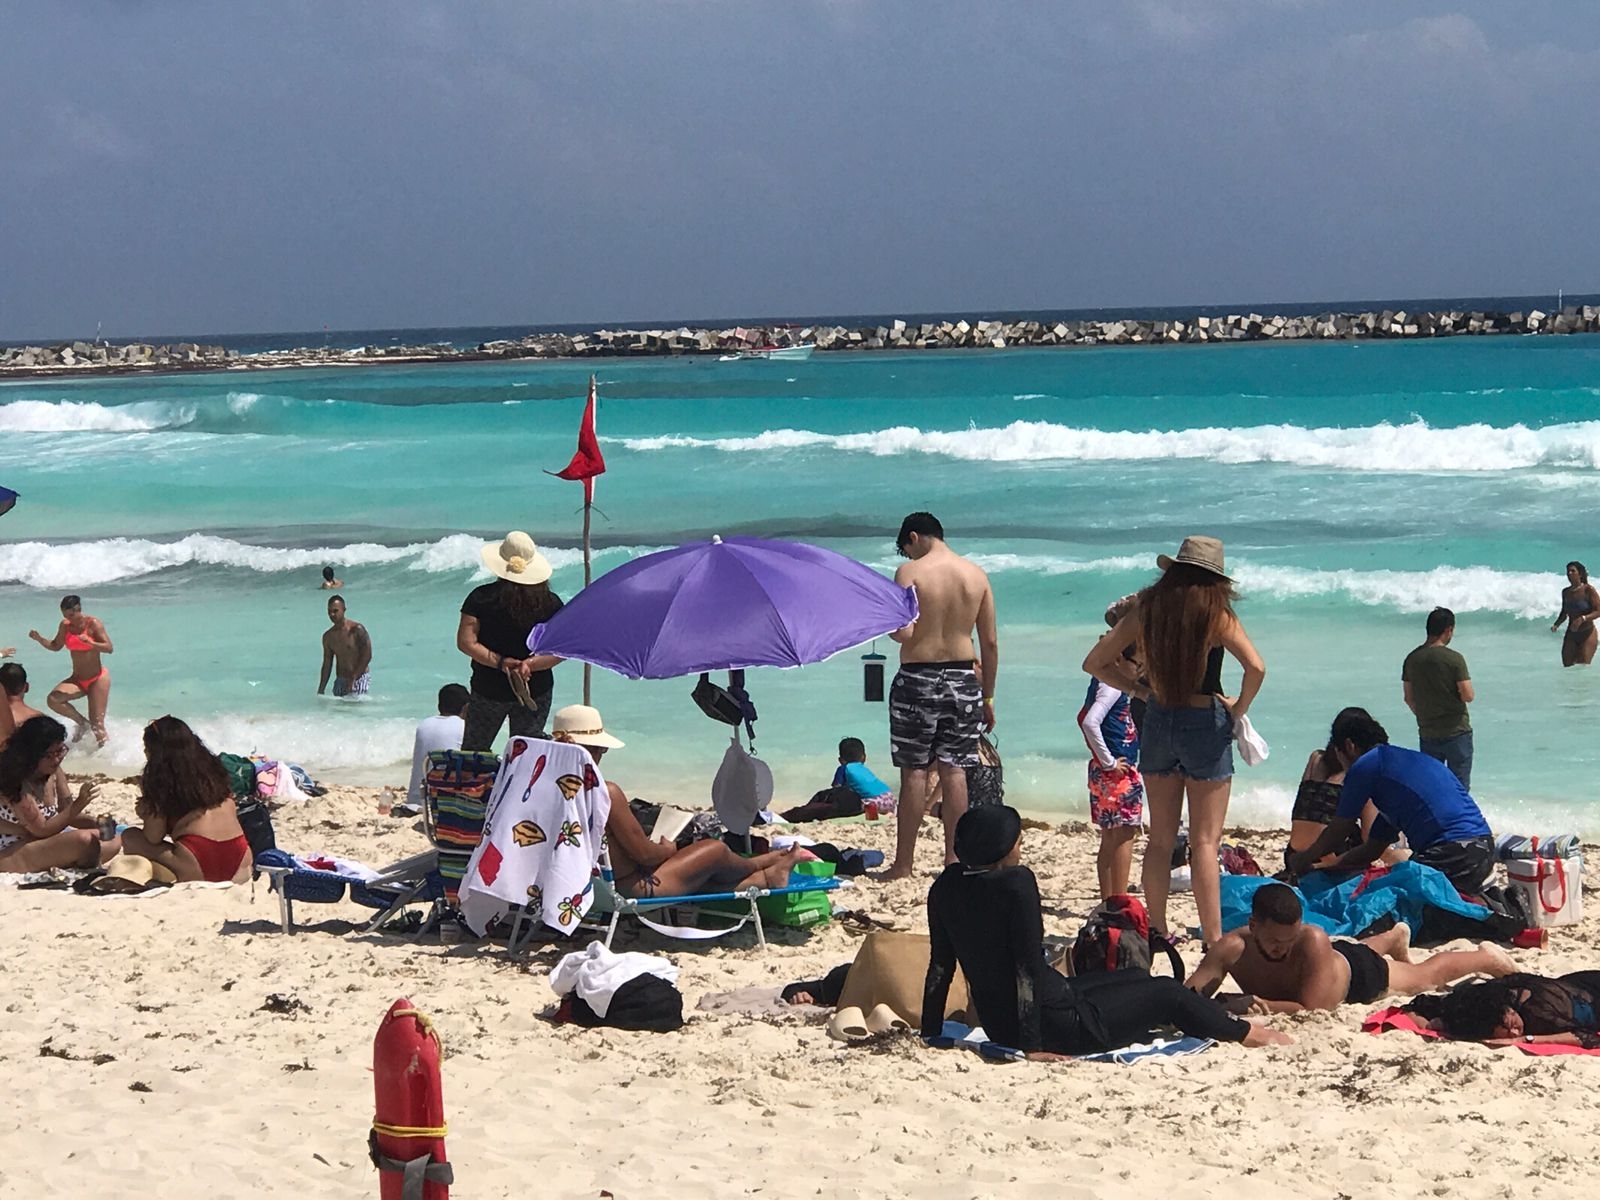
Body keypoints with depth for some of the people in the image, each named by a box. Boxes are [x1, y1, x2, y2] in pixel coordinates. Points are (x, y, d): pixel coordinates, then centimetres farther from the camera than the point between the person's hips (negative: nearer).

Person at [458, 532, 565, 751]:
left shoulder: (481, 598, -10)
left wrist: (499, 661, -16)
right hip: (537, 691, 1)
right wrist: (529, 664, -14)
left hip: (489, 689, -1)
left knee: (472, 751, 13)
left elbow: (465, 642, -14)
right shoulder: (551, 603, -7)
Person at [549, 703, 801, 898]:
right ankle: (760, 868, 41)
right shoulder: (607, 792, -26)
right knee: (715, 850, 11)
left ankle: (763, 879, 44)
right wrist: (667, 849, 3)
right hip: (631, 890, -8)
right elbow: (644, 853, -20)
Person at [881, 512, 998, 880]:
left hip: (919, 678, -4)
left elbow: (903, 633, -18)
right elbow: (990, 642, 7)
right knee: (954, 770, 7)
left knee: (914, 771, 0)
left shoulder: (910, 573, -8)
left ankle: (903, 863, 2)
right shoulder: (977, 575, 6)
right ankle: (954, 858, 7)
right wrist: (987, 698, 14)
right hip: (963, 678, 4)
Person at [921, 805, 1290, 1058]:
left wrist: (930, 1033, 13)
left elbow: (939, 967, 4)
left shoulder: (946, 888, -1)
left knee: (1136, 979, 29)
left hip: (996, 1026, 9)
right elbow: (1028, 965, -24)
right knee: (1166, 992, 14)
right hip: (1057, 1027, -9)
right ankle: (1244, 1032, 38)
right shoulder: (1016, 883, -23)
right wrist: (1033, 1046, -21)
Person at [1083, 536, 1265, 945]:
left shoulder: (1146, 610, 0)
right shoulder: (1215, 615, -11)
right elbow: (1255, 668, -23)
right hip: (1205, 724, -4)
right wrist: (1239, 708, -7)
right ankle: (1213, 940, -2)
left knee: (1160, 838, 14)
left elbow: (1095, 662, 5)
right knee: (1205, 842, 0)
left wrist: (1138, 690, 9)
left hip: (1158, 723, 4)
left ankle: (1156, 932, 17)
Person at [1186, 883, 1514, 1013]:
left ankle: (1485, 957, 53)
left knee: (1426, 975, 23)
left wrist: (1262, 1005, -61)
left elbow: (1310, 1009, -49)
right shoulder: (1234, 947, -41)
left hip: (1357, 974, -4)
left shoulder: (1312, 940, -48)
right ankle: (1396, 936, 74)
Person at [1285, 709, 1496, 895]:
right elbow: (1375, 845, 34)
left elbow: (1338, 833, 13)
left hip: (1452, 855, -10)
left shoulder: (1365, 766, 1)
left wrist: (1302, 860, 32)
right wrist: (1324, 869, 40)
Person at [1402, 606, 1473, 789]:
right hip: (1456, 732, -4)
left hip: (1427, 734, 5)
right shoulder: (1454, 659, -15)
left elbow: (1409, 699, 8)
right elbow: (1468, 695, -16)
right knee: (1459, 786, 3)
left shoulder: (1412, 659, 1)